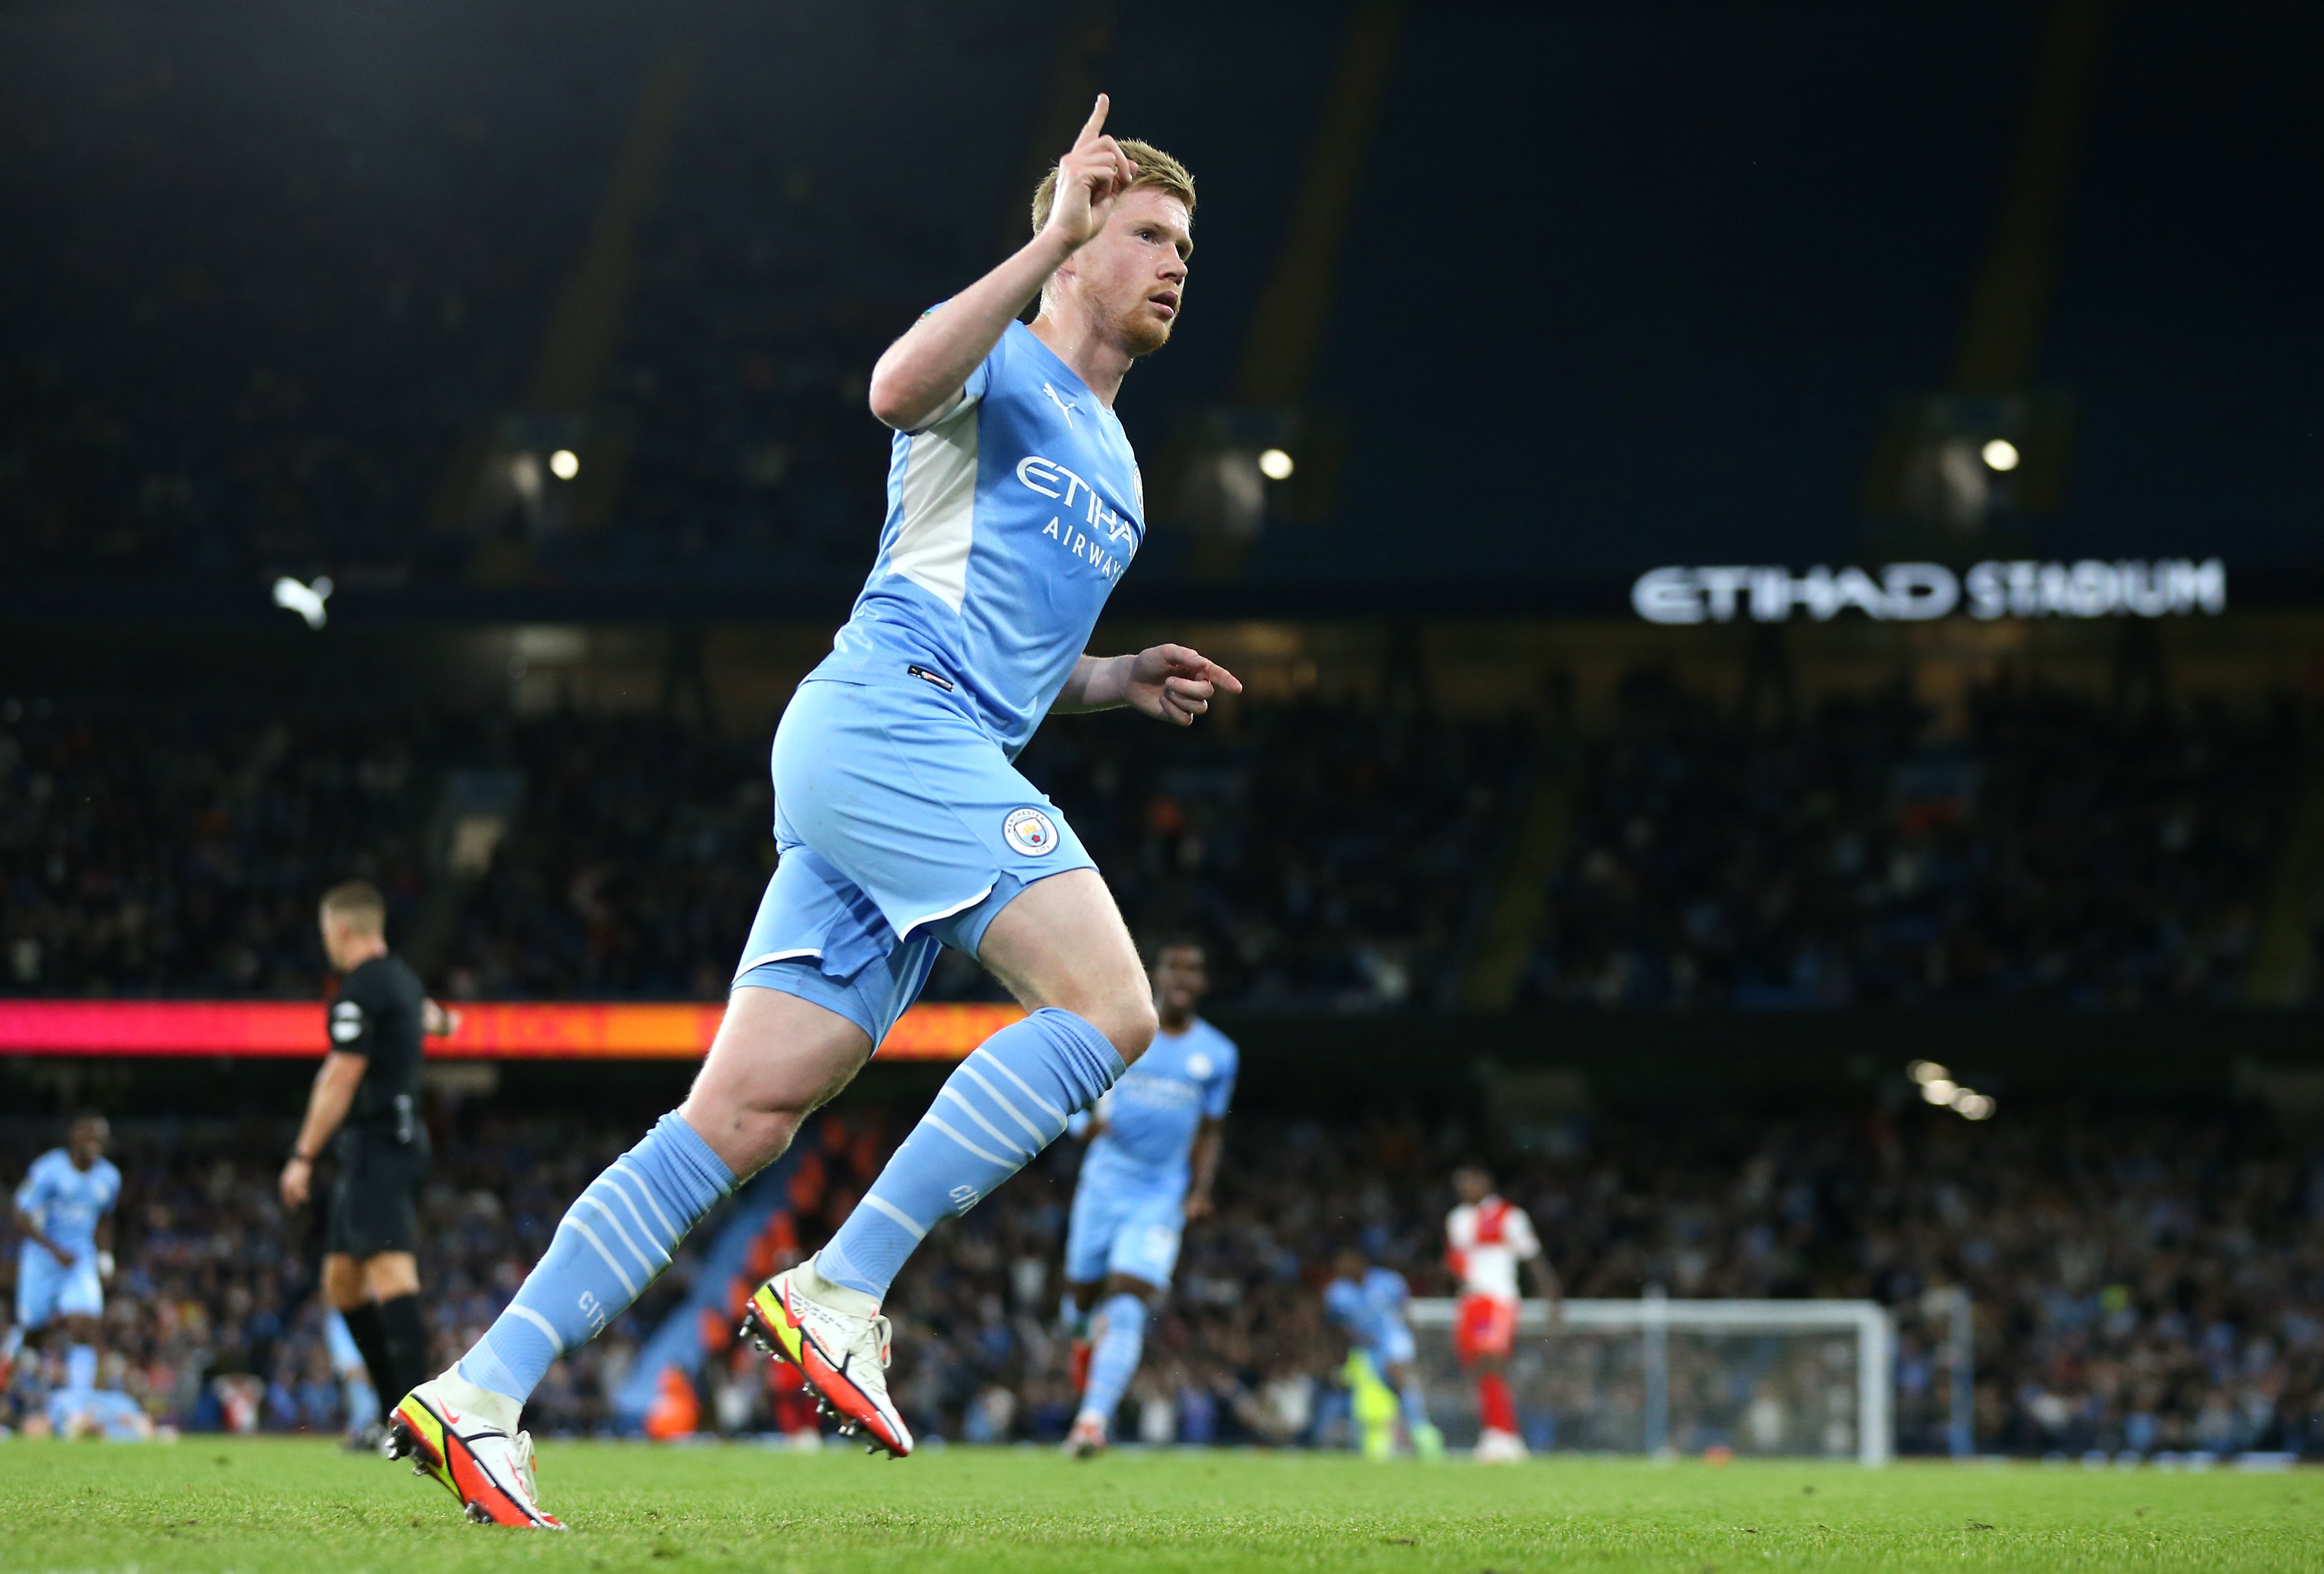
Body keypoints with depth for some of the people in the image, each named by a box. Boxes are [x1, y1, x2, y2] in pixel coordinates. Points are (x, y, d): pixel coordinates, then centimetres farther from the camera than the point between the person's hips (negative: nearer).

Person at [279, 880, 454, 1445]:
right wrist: (440, 1020, 66)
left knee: (391, 1272, -18)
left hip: (377, 1141, -10)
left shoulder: (360, 989, -12)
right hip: (402, 1138, 10)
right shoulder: (401, 980, 17)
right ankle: (398, 1410, 10)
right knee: (342, 1281, 12)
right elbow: (424, 1016, 42)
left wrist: (304, 1156, -18)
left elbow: (341, 1078, -18)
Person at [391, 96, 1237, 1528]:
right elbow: (902, 389, -23)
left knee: (746, 1116, -1)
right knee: (1109, 1007, -19)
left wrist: (1122, 682, 22)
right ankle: (842, 1292, -20)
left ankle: (482, 1393, -6)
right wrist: (1049, 241, -23)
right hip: (885, 714, -9)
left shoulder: (1112, 465, 30)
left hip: (942, 757, 9)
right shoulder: (1002, 363, 3)